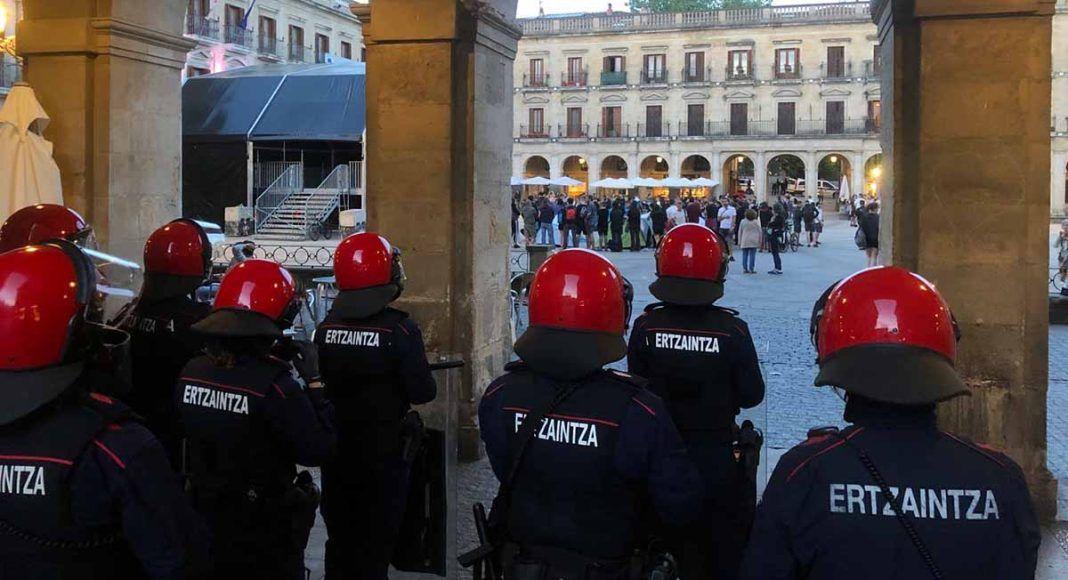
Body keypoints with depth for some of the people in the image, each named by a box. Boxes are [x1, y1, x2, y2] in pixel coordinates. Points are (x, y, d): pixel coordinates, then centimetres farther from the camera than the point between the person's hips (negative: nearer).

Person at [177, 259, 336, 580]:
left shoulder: (190, 373, -6)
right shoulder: (275, 385, -25)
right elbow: (318, 451, -22)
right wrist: (313, 380, -14)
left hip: (204, 521, 6)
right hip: (264, 532, -5)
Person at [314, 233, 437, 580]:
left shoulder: (326, 327, -4)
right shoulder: (399, 330, -18)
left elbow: (322, 381, 3)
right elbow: (422, 392, -17)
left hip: (336, 450, 5)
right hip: (384, 452, -4)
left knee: (339, 540, 18)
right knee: (376, 544, 7)